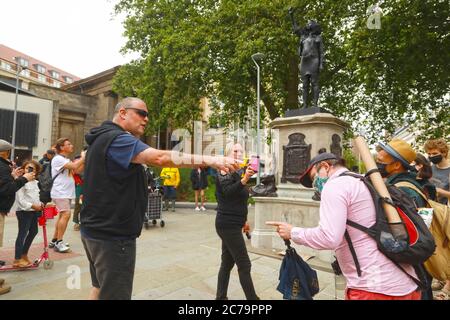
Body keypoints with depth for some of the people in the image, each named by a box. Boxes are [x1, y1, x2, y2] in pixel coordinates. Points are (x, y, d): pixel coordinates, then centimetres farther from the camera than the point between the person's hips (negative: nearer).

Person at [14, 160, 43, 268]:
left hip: (34, 211, 9)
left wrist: (40, 204, 6)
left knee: (33, 232, 16)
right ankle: (17, 259, 5)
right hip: (24, 211, -9)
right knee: (22, 234, -4)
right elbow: (20, 199, -18)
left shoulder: (35, 182, 13)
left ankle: (24, 254, 31)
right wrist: (32, 205, -22)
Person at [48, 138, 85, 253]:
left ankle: (54, 241, 22)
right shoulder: (58, 159, -11)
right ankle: (59, 243, -12)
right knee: (66, 214, -17)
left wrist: (85, 159, 3)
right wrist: (83, 157, -10)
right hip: (60, 193, -10)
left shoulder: (66, 160, 18)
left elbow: (77, 170, 11)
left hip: (66, 193, 10)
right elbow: (74, 166, -23)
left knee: (62, 215, 13)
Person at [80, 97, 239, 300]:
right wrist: (210, 160, -36)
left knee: (100, 288, 24)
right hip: (112, 236, -11)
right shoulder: (117, 139, -20)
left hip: (97, 231, 11)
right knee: (114, 294, 1)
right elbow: (160, 158, -34)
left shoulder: (103, 139, 14)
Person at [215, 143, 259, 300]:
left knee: (227, 262, 13)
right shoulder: (225, 171, -12)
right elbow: (228, 192, -29)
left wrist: (243, 220, 22)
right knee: (244, 265, -4)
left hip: (232, 224, 9)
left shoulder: (236, 172, 15)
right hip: (228, 225, -9)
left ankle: (220, 297, 23)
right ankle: (253, 298, 5)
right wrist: (245, 179, -42)